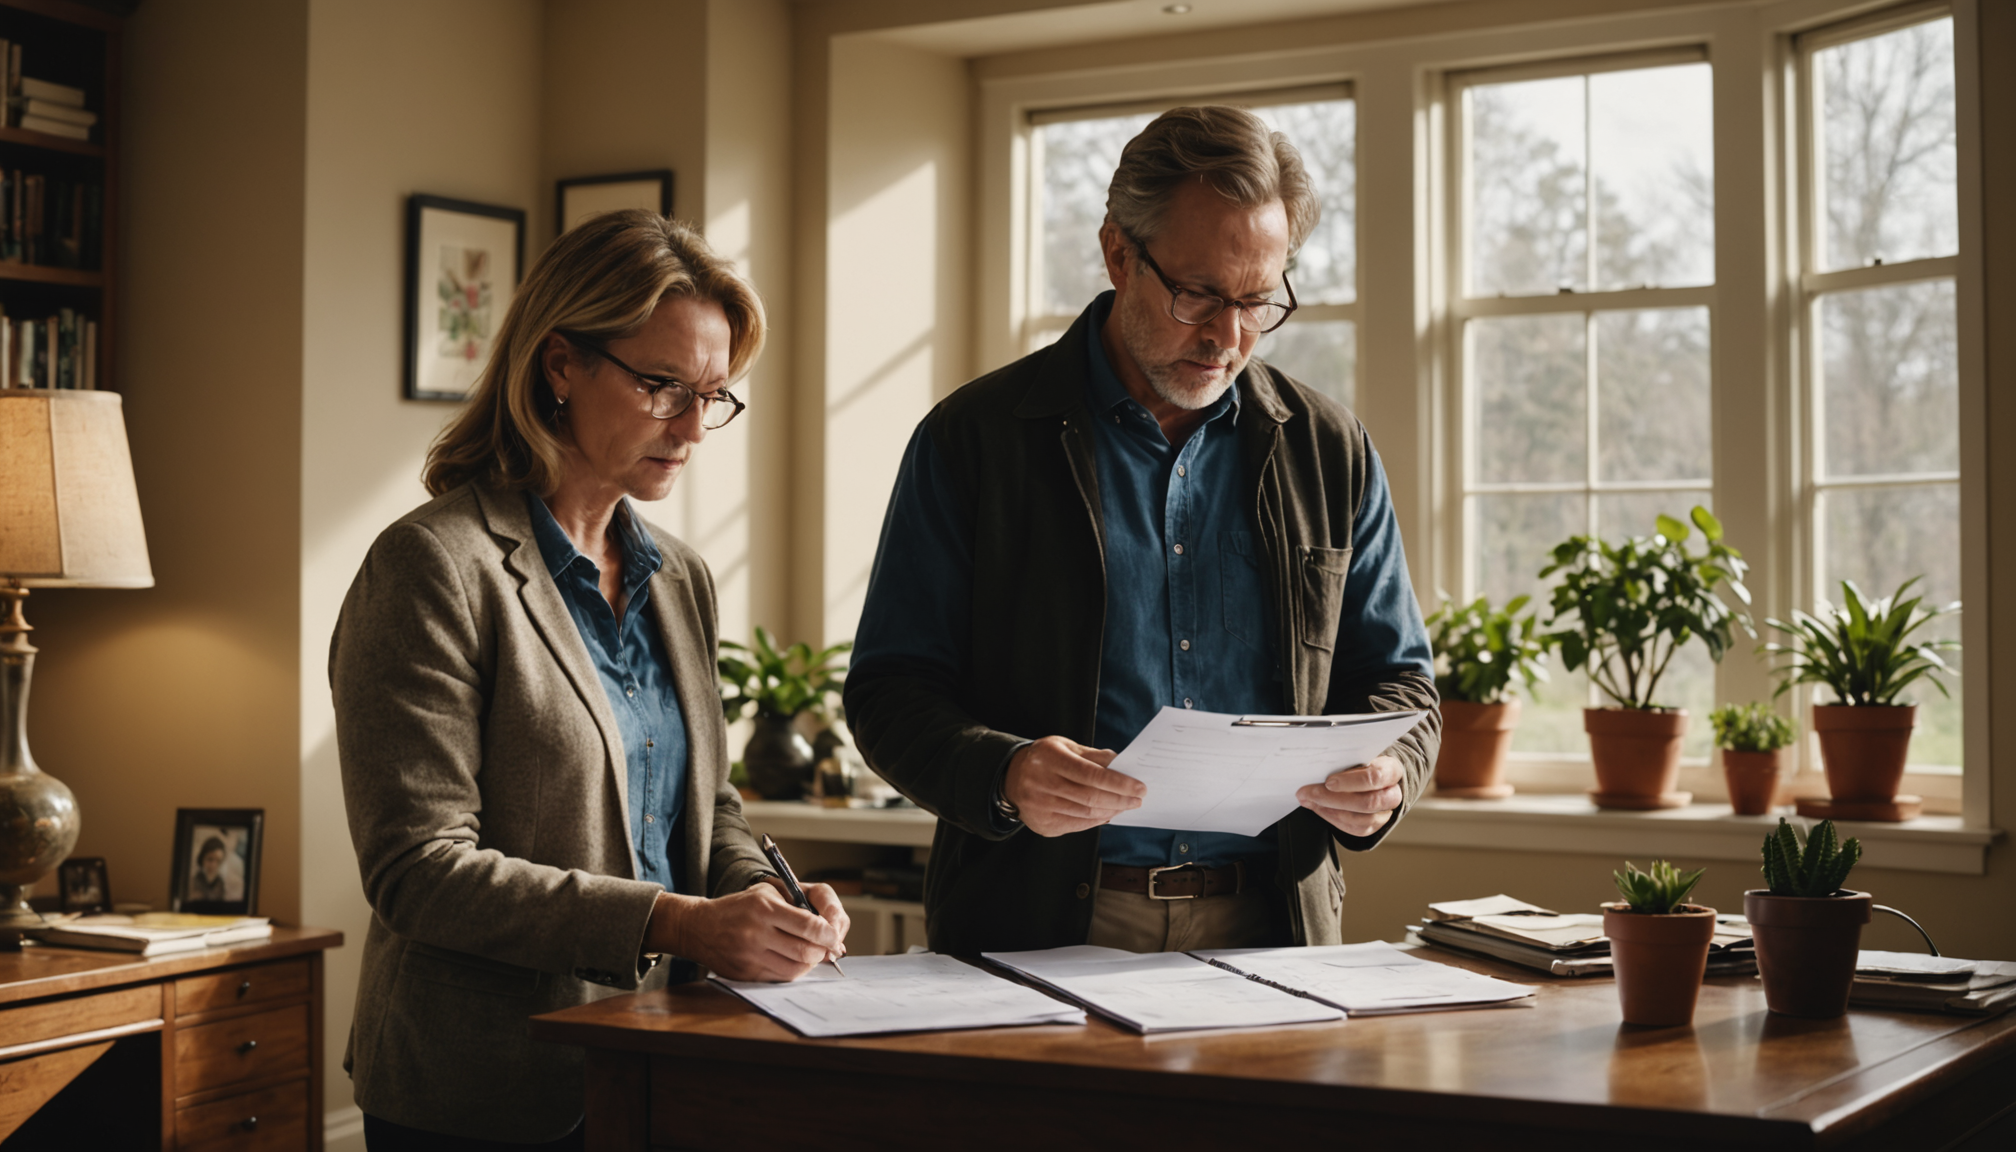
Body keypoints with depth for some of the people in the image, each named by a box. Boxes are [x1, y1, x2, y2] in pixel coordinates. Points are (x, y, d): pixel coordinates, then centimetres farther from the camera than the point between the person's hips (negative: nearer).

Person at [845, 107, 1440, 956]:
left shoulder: (1331, 454, 13)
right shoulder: (972, 440, 4)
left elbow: (1398, 684, 19)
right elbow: (891, 691, 2)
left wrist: (1385, 774, -4)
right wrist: (1003, 775, -19)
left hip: (1266, 931, 3)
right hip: (1035, 935, -3)